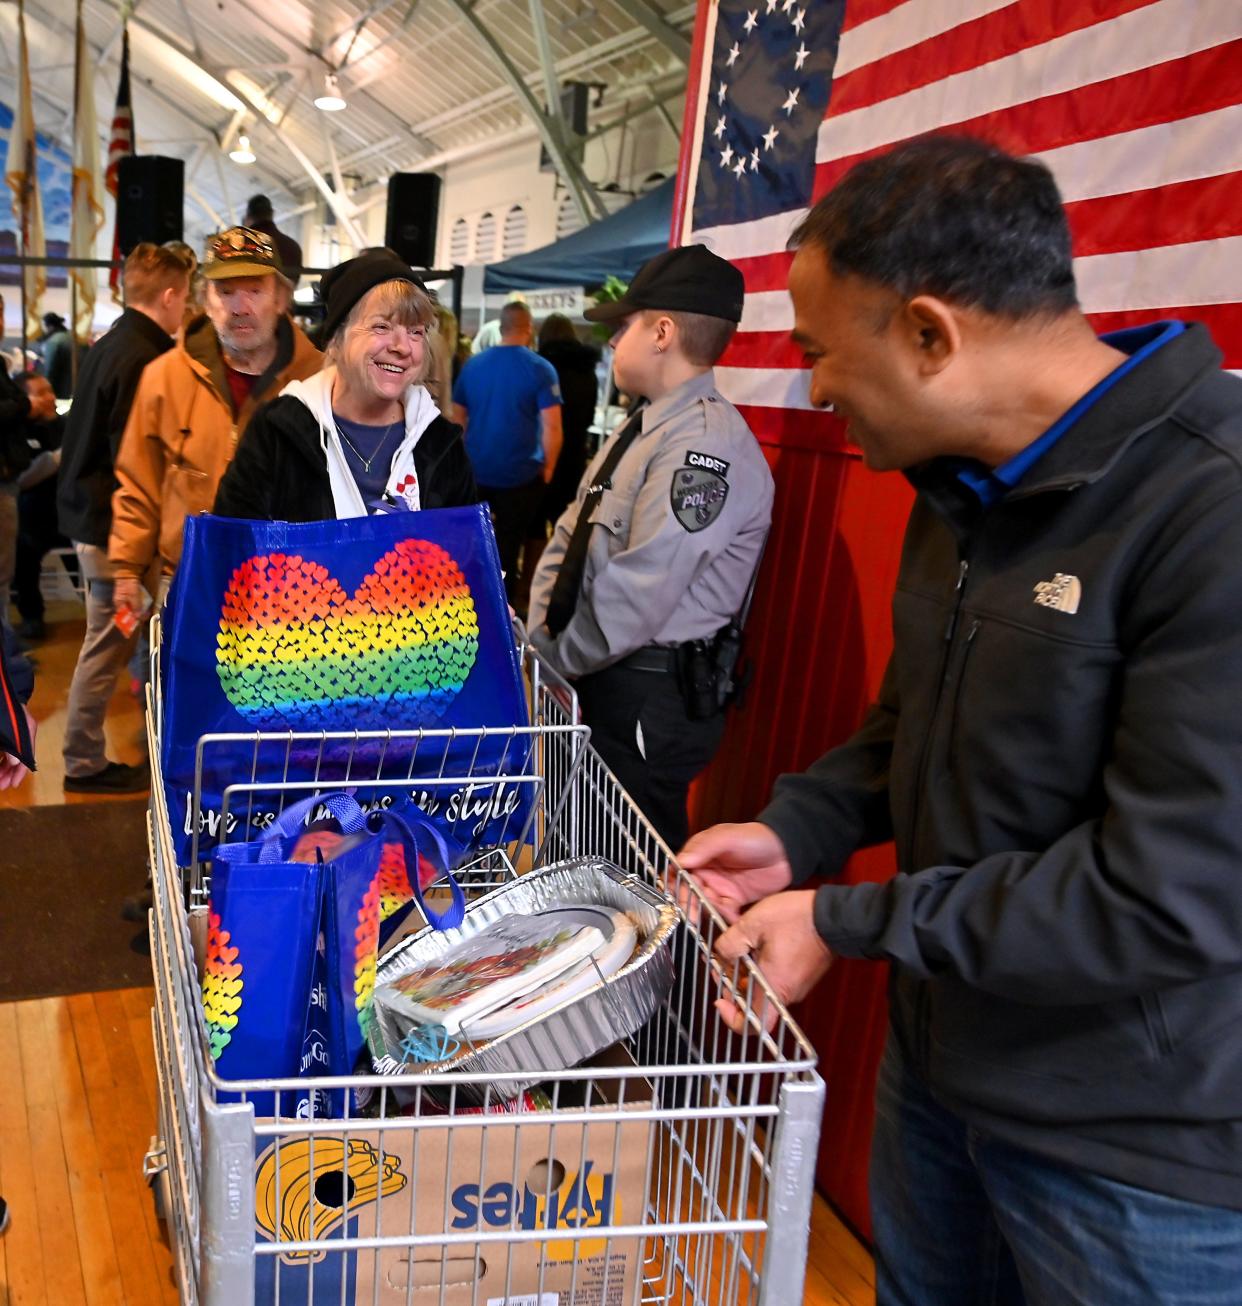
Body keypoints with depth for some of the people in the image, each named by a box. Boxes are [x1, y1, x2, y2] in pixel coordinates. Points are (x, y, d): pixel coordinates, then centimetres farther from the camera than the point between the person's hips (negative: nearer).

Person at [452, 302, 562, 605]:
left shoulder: (473, 364, 2)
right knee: (507, 547, 9)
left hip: (475, 473, 4)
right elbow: (551, 427, -15)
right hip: (521, 475, -3)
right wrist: (548, 468, -2)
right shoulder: (540, 369, -11)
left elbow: (458, 418, 8)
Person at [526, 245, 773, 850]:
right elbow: (568, 542, 14)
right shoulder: (640, 429, 12)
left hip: (650, 695, -9)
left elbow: (637, 593, -24)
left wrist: (557, 658, -12)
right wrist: (541, 635, 0)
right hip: (599, 680, 9)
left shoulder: (707, 442, -20)